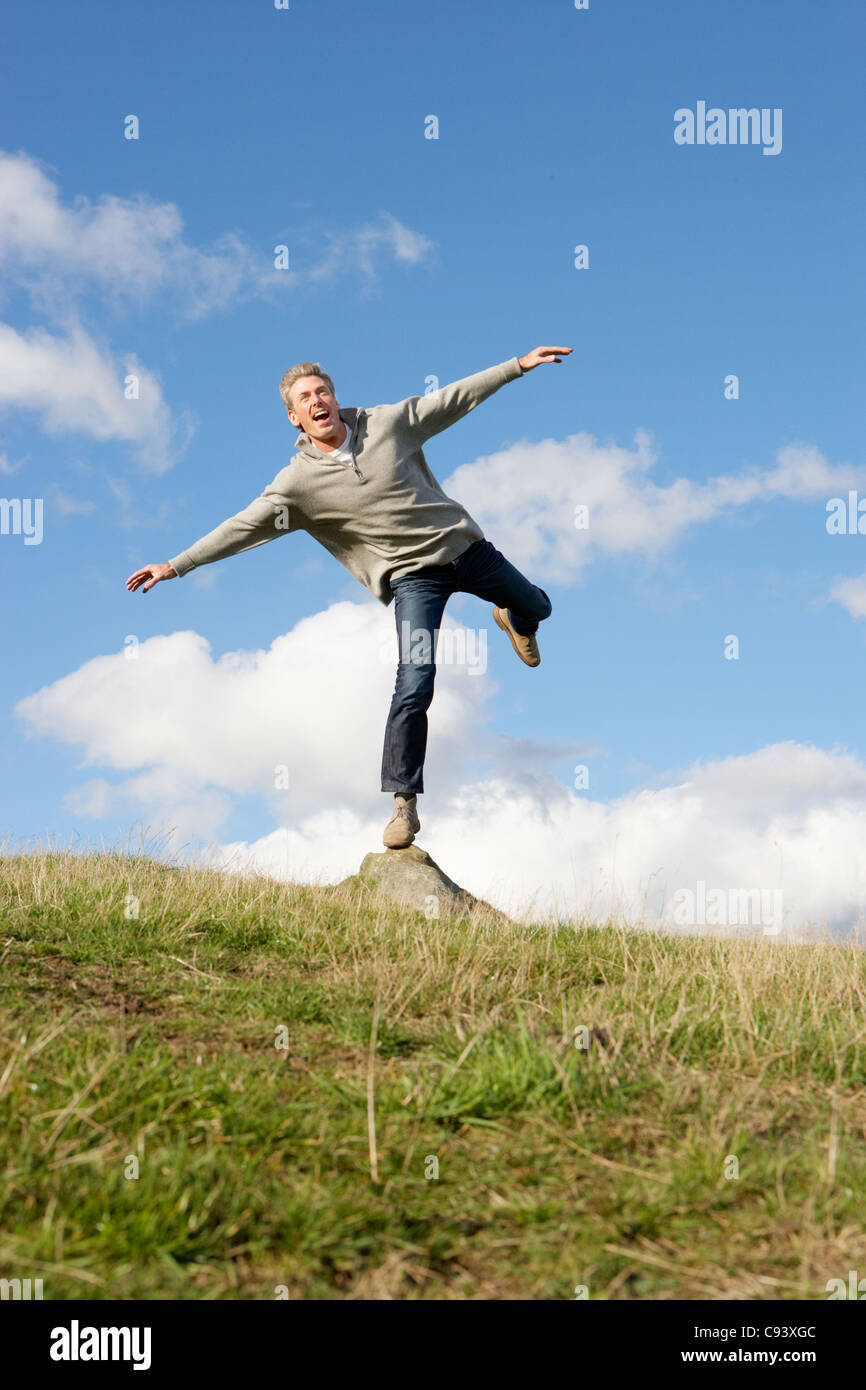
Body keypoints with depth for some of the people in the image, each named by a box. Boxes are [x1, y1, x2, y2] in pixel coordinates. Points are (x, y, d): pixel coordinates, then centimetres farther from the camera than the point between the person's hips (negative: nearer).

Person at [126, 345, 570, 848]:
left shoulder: (389, 422, -5)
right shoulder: (298, 482, -10)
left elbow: (455, 397, 3)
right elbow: (242, 528, -11)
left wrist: (518, 365, 3)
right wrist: (176, 565, -16)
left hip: (463, 542, 3)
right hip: (413, 574, -3)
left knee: (535, 607, 22)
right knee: (414, 685, -19)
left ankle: (512, 619, 62)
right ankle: (404, 802, -9)